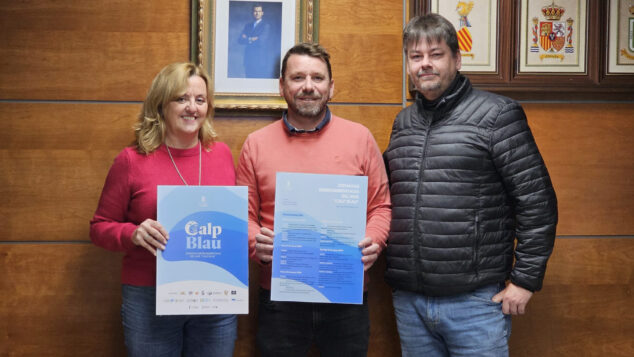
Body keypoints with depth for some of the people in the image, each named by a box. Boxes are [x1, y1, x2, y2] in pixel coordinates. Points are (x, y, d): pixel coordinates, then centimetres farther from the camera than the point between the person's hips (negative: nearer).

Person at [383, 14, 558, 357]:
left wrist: (526, 278, -9)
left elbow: (537, 201, -7)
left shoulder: (496, 114, -5)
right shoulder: (403, 122, 12)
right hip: (408, 300, 5)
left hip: (475, 302, -5)